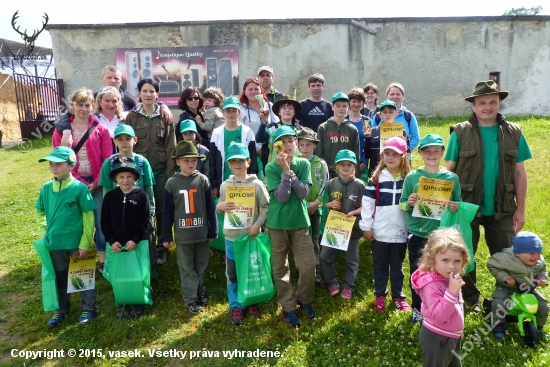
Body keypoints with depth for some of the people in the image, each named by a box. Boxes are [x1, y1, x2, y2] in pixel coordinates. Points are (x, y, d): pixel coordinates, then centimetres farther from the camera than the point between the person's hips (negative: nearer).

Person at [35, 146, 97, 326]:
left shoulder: (79, 188, -15)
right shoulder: (46, 188, -1)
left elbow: (88, 217, -12)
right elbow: (40, 212, 16)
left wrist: (85, 243, -12)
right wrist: (45, 233, 4)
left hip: (76, 243, -4)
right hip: (55, 244, 5)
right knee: (59, 278, 19)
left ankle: (88, 308, 29)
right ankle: (61, 310, 38)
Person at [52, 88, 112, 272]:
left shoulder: (100, 129, 2)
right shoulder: (62, 130, 5)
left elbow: (107, 159, -2)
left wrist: (96, 183, -9)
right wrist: (80, 183, -8)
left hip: (97, 183, 0)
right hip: (75, 183, 1)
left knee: (101, 220, 1)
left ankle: (103, 260, 14)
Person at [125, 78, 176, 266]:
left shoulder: (165, 116, 4)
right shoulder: (132, 116, 4)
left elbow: (171, 146, 1)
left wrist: (171, 172, -5)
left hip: (161, 171, 0)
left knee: (161, 210, 6)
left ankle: (161, 247, 20)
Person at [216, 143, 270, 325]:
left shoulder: (257, 184, -7)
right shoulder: (225, 185, 1)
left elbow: (266, 206, -6)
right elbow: (220, 208, 9)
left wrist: (258, 224, -16)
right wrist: (220, 206, -14)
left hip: (252, 235, -2)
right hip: (231, 236, 2)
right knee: (232, 273, 10)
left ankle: (252, 302, 33)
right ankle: (236, 306, 26)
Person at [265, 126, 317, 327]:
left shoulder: (303, 164, -2)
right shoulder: (271, 167, -9)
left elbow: (303, 192, -13)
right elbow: (282, 196, -18)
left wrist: (289, 170, -18)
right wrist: (285, 170, -23)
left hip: (299, 221, 2)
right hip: (277, 222, -1)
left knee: (308, 264, 2)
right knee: (280, 267, 8)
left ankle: (304, 299, 27)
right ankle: (288, 307, 25)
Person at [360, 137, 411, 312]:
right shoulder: (376, 178, -1)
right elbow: (367, 202, -3)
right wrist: (366, 227, -6)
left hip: (400, 232, 1)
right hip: (379, 232, 0)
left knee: (397, 266, 15)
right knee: (380, 266, 13)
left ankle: (398, 296, 31)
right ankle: (380, 295, 29)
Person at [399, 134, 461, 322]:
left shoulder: (452, 178, -1)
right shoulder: (412, 177, -3)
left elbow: (458, 205, 7)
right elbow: (401, 204, 1)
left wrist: (455, 208, -14)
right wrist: (409, 203, -20)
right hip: (417, 234, 0)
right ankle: (418, 308, 30)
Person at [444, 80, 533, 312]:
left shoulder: (513, 133, 1)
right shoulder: (460, 133, -6)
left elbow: (520, 173, 3)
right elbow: (448, 171, -5)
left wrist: (520, 209, 1)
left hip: (502, 210, 2)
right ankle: (470, 299, 32)